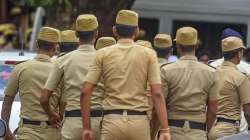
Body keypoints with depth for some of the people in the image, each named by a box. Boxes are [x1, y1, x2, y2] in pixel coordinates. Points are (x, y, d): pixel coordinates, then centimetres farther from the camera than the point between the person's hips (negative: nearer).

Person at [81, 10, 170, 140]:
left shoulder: (102, 54, 5)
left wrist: (86, 127, 5)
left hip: (112, 120, 0)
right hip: (139, 121, 0)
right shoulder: (148, 54, 3)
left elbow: (85, 92, -1)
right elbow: (157, 94, -5)